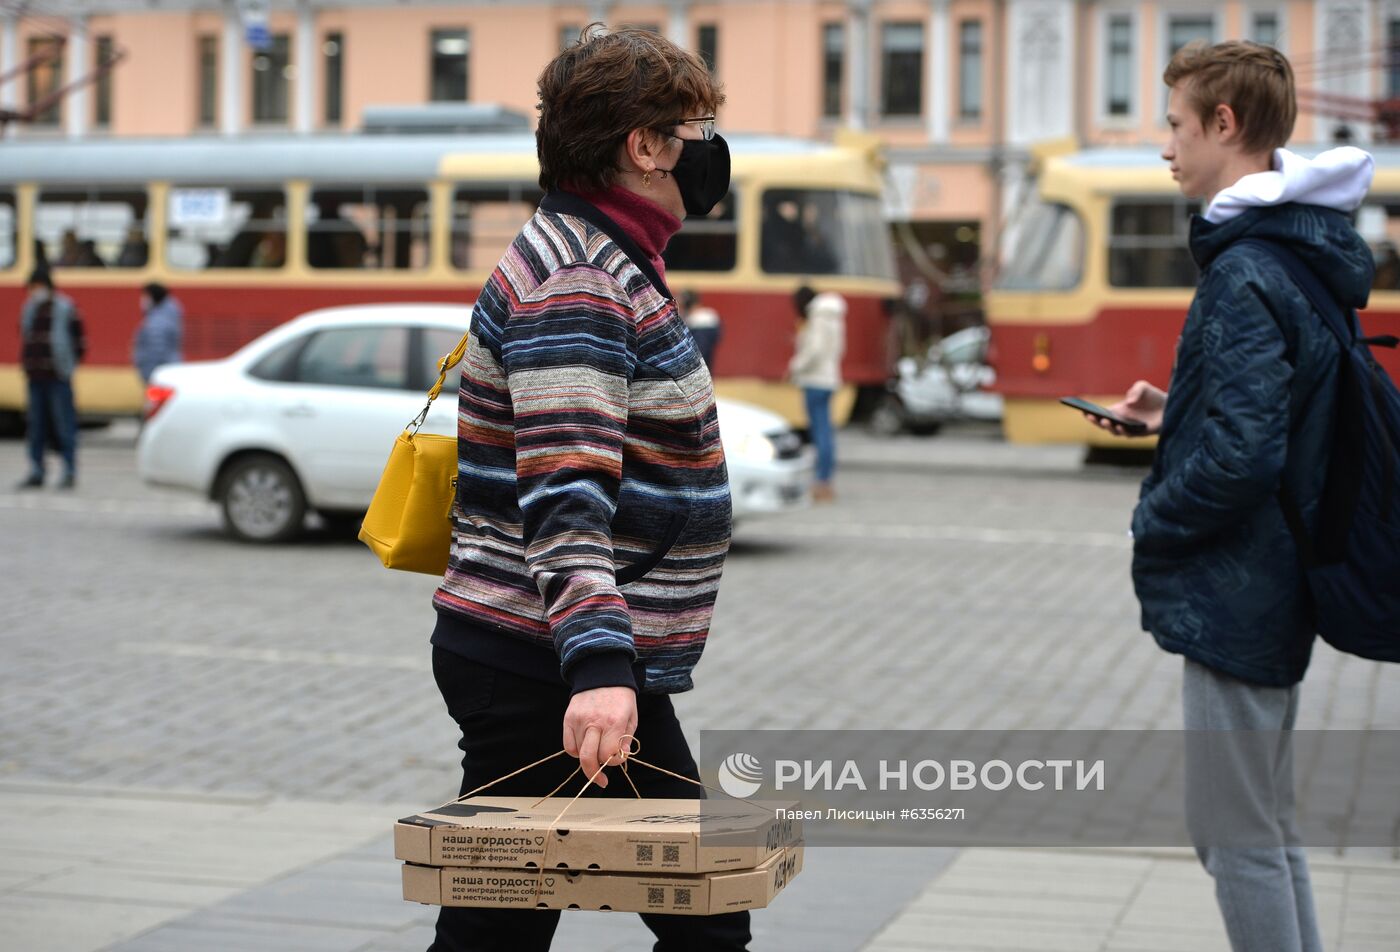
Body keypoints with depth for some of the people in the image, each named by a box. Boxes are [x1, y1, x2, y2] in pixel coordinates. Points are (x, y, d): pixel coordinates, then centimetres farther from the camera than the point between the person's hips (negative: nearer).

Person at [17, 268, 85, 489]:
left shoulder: (65, 309, -4)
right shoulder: (30, 309, 12)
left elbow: (79, 343, -2)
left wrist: (67, 364, -3)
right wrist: (26, 363, 11)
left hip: (58, 379, -6)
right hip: (36, 377, 6)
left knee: (64, 425, -4)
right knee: (36, 426, 8)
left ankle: (70, 472, 1)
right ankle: (36, 473, 13)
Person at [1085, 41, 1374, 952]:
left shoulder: (1245, 273, -21)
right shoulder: (1301, 250, 10)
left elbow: (1240, 453, -27)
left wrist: (1156, 524, -12)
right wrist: (1175, 414, 12)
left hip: (1235, 595, -10)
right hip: (1277, 585, 10)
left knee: (1241, 841, 1)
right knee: (1266, 831, 19)